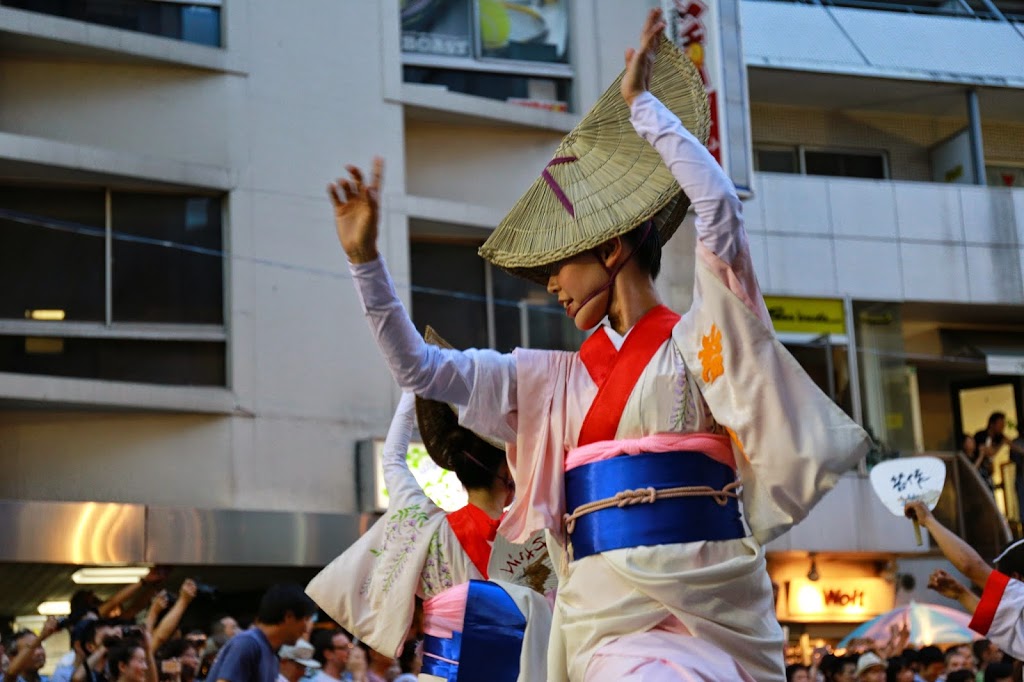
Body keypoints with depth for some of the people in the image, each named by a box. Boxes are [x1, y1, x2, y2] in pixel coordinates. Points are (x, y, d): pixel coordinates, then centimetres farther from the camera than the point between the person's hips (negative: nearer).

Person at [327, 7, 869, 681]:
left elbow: (719, 207, -10)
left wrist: (642, 104, -2)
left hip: (709, 603, -3)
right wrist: (365, 258, 8)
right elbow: (419, 368, 16)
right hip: (609, 610, 3)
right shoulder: (557, 379, 18)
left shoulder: (698, 342, 4)